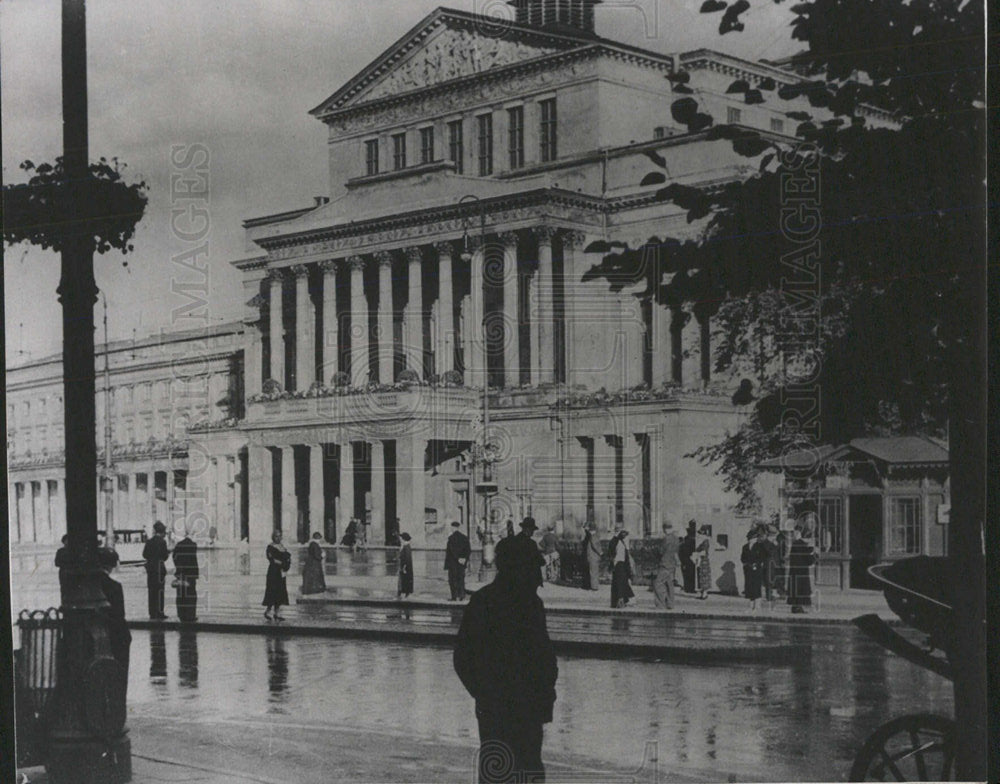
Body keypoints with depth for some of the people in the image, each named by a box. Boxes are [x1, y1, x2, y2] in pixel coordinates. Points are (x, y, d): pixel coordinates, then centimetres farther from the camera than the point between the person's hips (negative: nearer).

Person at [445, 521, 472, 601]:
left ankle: (455, 596, -4)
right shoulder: (464, 538, 6)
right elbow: (469, 550, 3)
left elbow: (453, 550, -17)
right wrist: (465, 558, 0)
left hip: (452, 562, -5)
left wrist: (458, 558, -12)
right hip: (462, 564, 5)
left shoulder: (451, 538, -10)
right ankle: (462, 596, 6)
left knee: (453, 579, 1)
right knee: (461, 579, 11)